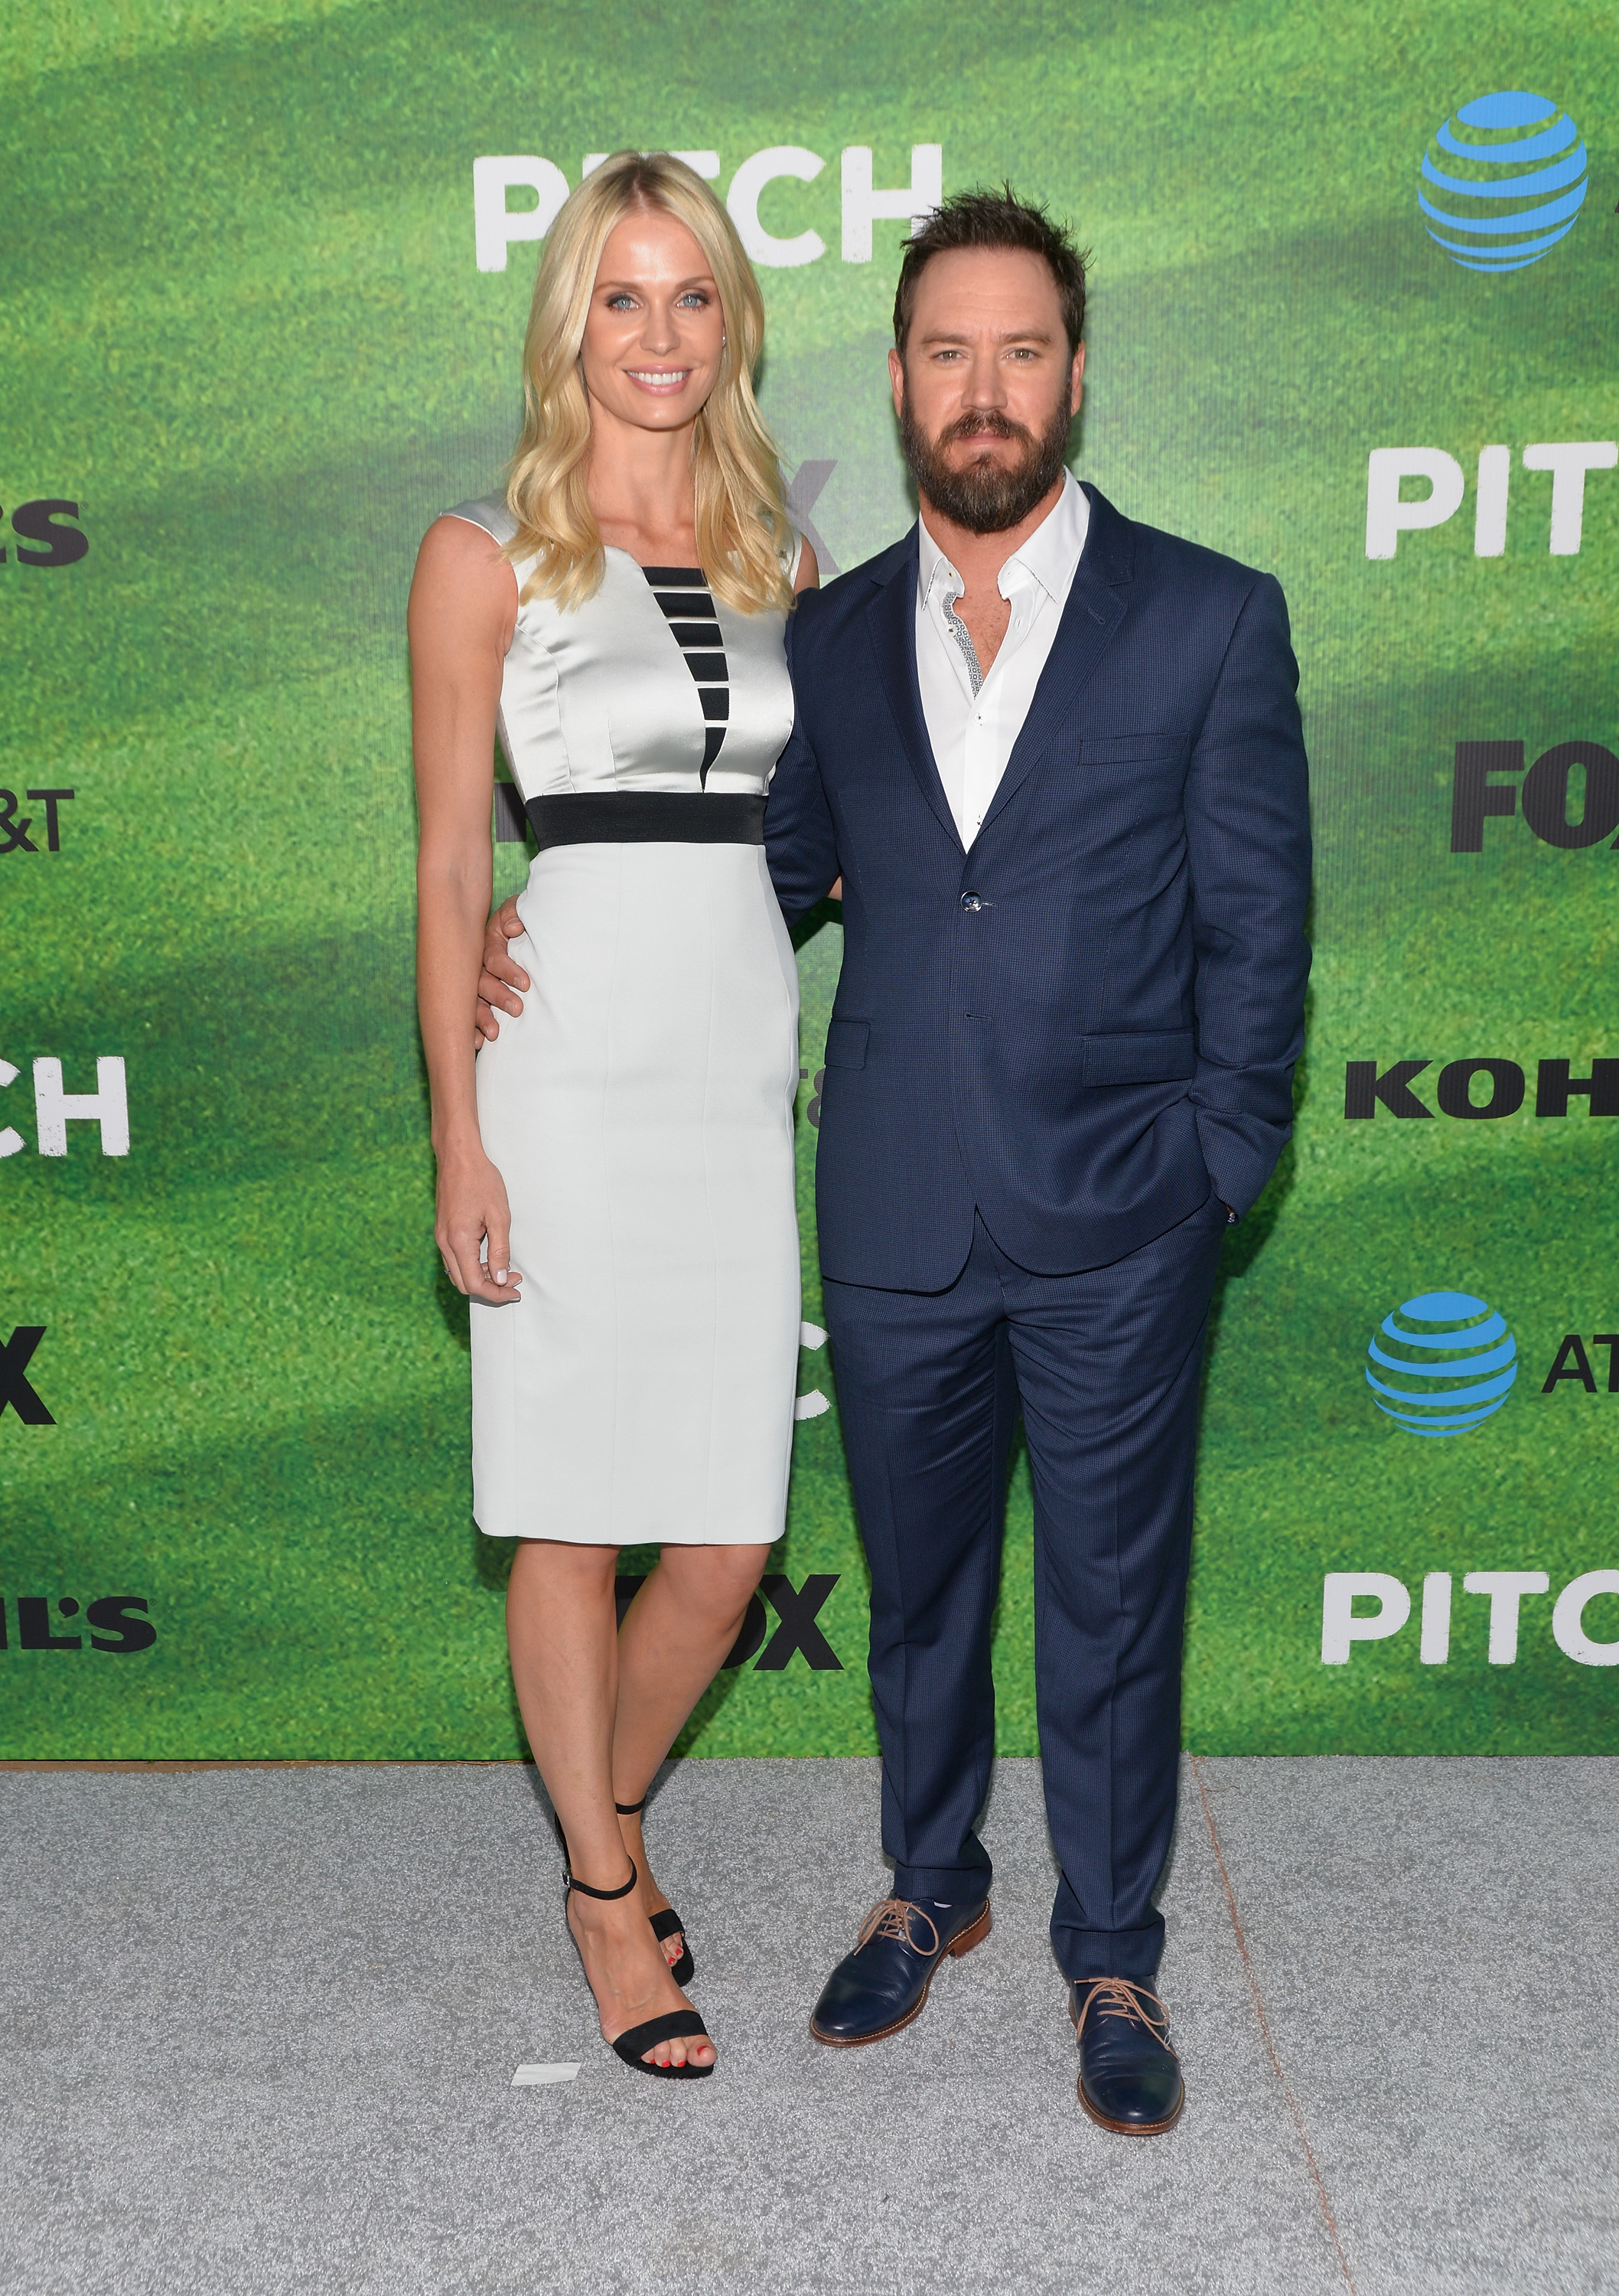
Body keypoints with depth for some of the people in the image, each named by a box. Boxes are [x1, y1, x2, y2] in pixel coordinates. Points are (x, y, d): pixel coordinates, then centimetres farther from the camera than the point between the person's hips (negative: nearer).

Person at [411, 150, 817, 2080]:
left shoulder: (775, 558, 15)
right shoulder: (489, 554, 2)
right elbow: (447, 863, -1)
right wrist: (461, 1141, -6)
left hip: (755, 1052, 4)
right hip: (575, 1060, -4)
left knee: (729, 1536, 6)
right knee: (574, 1519, 4)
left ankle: (608, 1815, 34)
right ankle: (607, 1902, 25)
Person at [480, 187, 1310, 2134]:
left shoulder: (1212, 619, -3)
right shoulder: (833, 636, 6)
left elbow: (1256, 931, -2)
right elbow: (774, 877, 15)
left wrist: (1215, 1176, -6)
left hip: (1115, 1232, -2)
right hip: (895, 1224, 3)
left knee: (1111, 1611, 10)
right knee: (918, 1590, 18)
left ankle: (1113, 1957, 32)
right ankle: (930, 1888, 41)